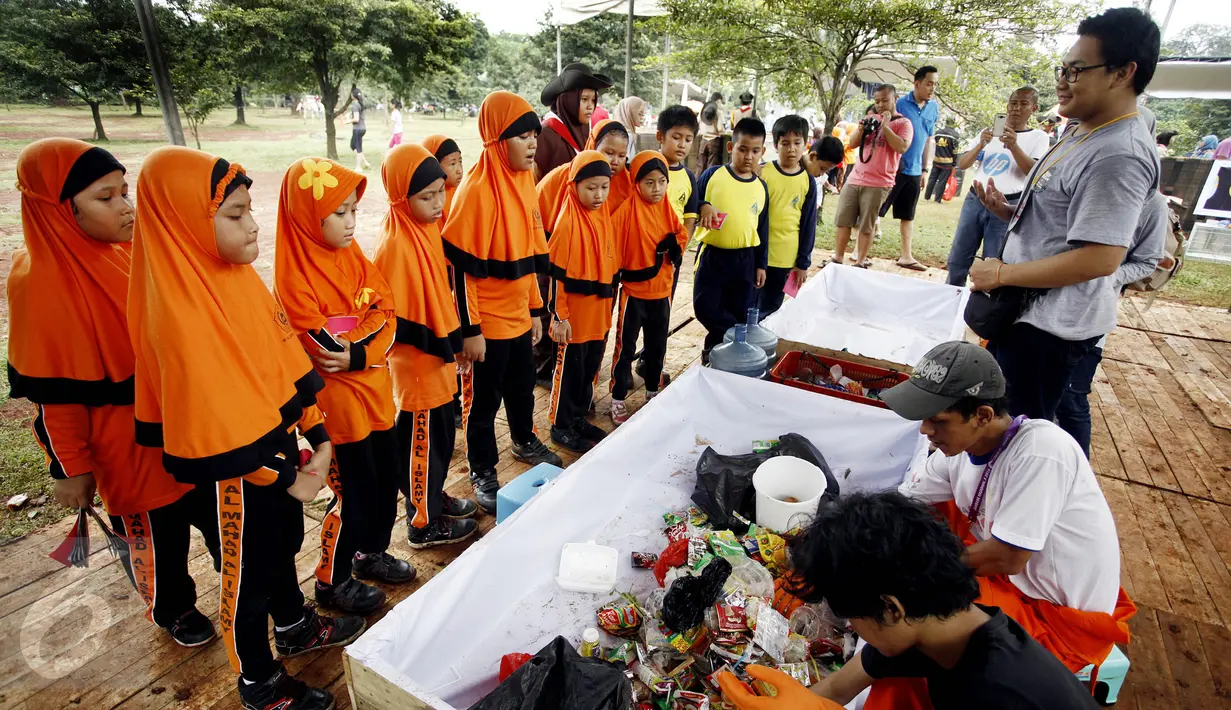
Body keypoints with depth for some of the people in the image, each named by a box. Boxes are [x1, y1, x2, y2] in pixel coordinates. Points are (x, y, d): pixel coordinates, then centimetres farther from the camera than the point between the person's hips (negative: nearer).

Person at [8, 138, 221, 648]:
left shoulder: (136, 252, -3)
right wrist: (70, 467, -8)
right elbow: (55, 392, -14)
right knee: (154, 535, 16)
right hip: (130, 446, -5)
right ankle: (172, 610, 42)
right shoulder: (41, 281, -18)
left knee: (220, 514, 19)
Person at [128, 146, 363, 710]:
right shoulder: (181, 314, -27)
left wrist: (317, 436, 1)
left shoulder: (240, 276, -3)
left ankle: (295, 626, 52)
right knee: (249, 571, 13)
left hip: (280, 441, 8)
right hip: (241, 468, -8)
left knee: (284, 541, 27)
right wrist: (286, 478, -17)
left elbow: (288, 359, 2)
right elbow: (212, 423, -25)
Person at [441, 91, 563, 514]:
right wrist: (468, 330, -17)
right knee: (484, 397, 9)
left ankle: (525, 442, 47)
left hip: (518, 315, 7)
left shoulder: (524, 181, 6)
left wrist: (535, 309, 14)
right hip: (487, 321, -7)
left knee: (522, 386, 23)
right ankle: (483, 472, 28)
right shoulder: (477, 190, -19)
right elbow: (460, 268, -18)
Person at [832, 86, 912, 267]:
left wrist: (885, 126, -15)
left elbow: (902, 147, -16)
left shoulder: (903, 123, 0)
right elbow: (852, 144, 15)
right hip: (854, 179, 5)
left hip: (878, 184, -5)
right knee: (843, 221, 4)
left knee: (866, 226, -2)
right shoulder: (871, 119, 15)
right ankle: (837, 259, 12)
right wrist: (860, 130, -5)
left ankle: (860, 263, 6)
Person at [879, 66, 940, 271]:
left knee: (908, 215, 12)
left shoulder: (934, 108, 8)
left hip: (914, 171, 6)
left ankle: (906, 256, 20)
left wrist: (925, 168, 14)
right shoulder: (899, 104, -10)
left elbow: (929, 139, 15)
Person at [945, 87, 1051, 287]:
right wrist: (980, 145, -12)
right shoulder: (988, 132, 12)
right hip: (975, 200, 3)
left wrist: (1014, 146, -23)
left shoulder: (1038, 137, 3)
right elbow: (962, 164, 6)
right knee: (957, 259, 5)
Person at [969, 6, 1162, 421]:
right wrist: (1009, 211, 4)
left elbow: (1099, 258, -29)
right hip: (1024, 309, 10)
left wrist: (1002, 273, -21)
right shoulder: (1084, 134, 11)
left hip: (1048, 325, -10)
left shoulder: (1118, 156, -23)